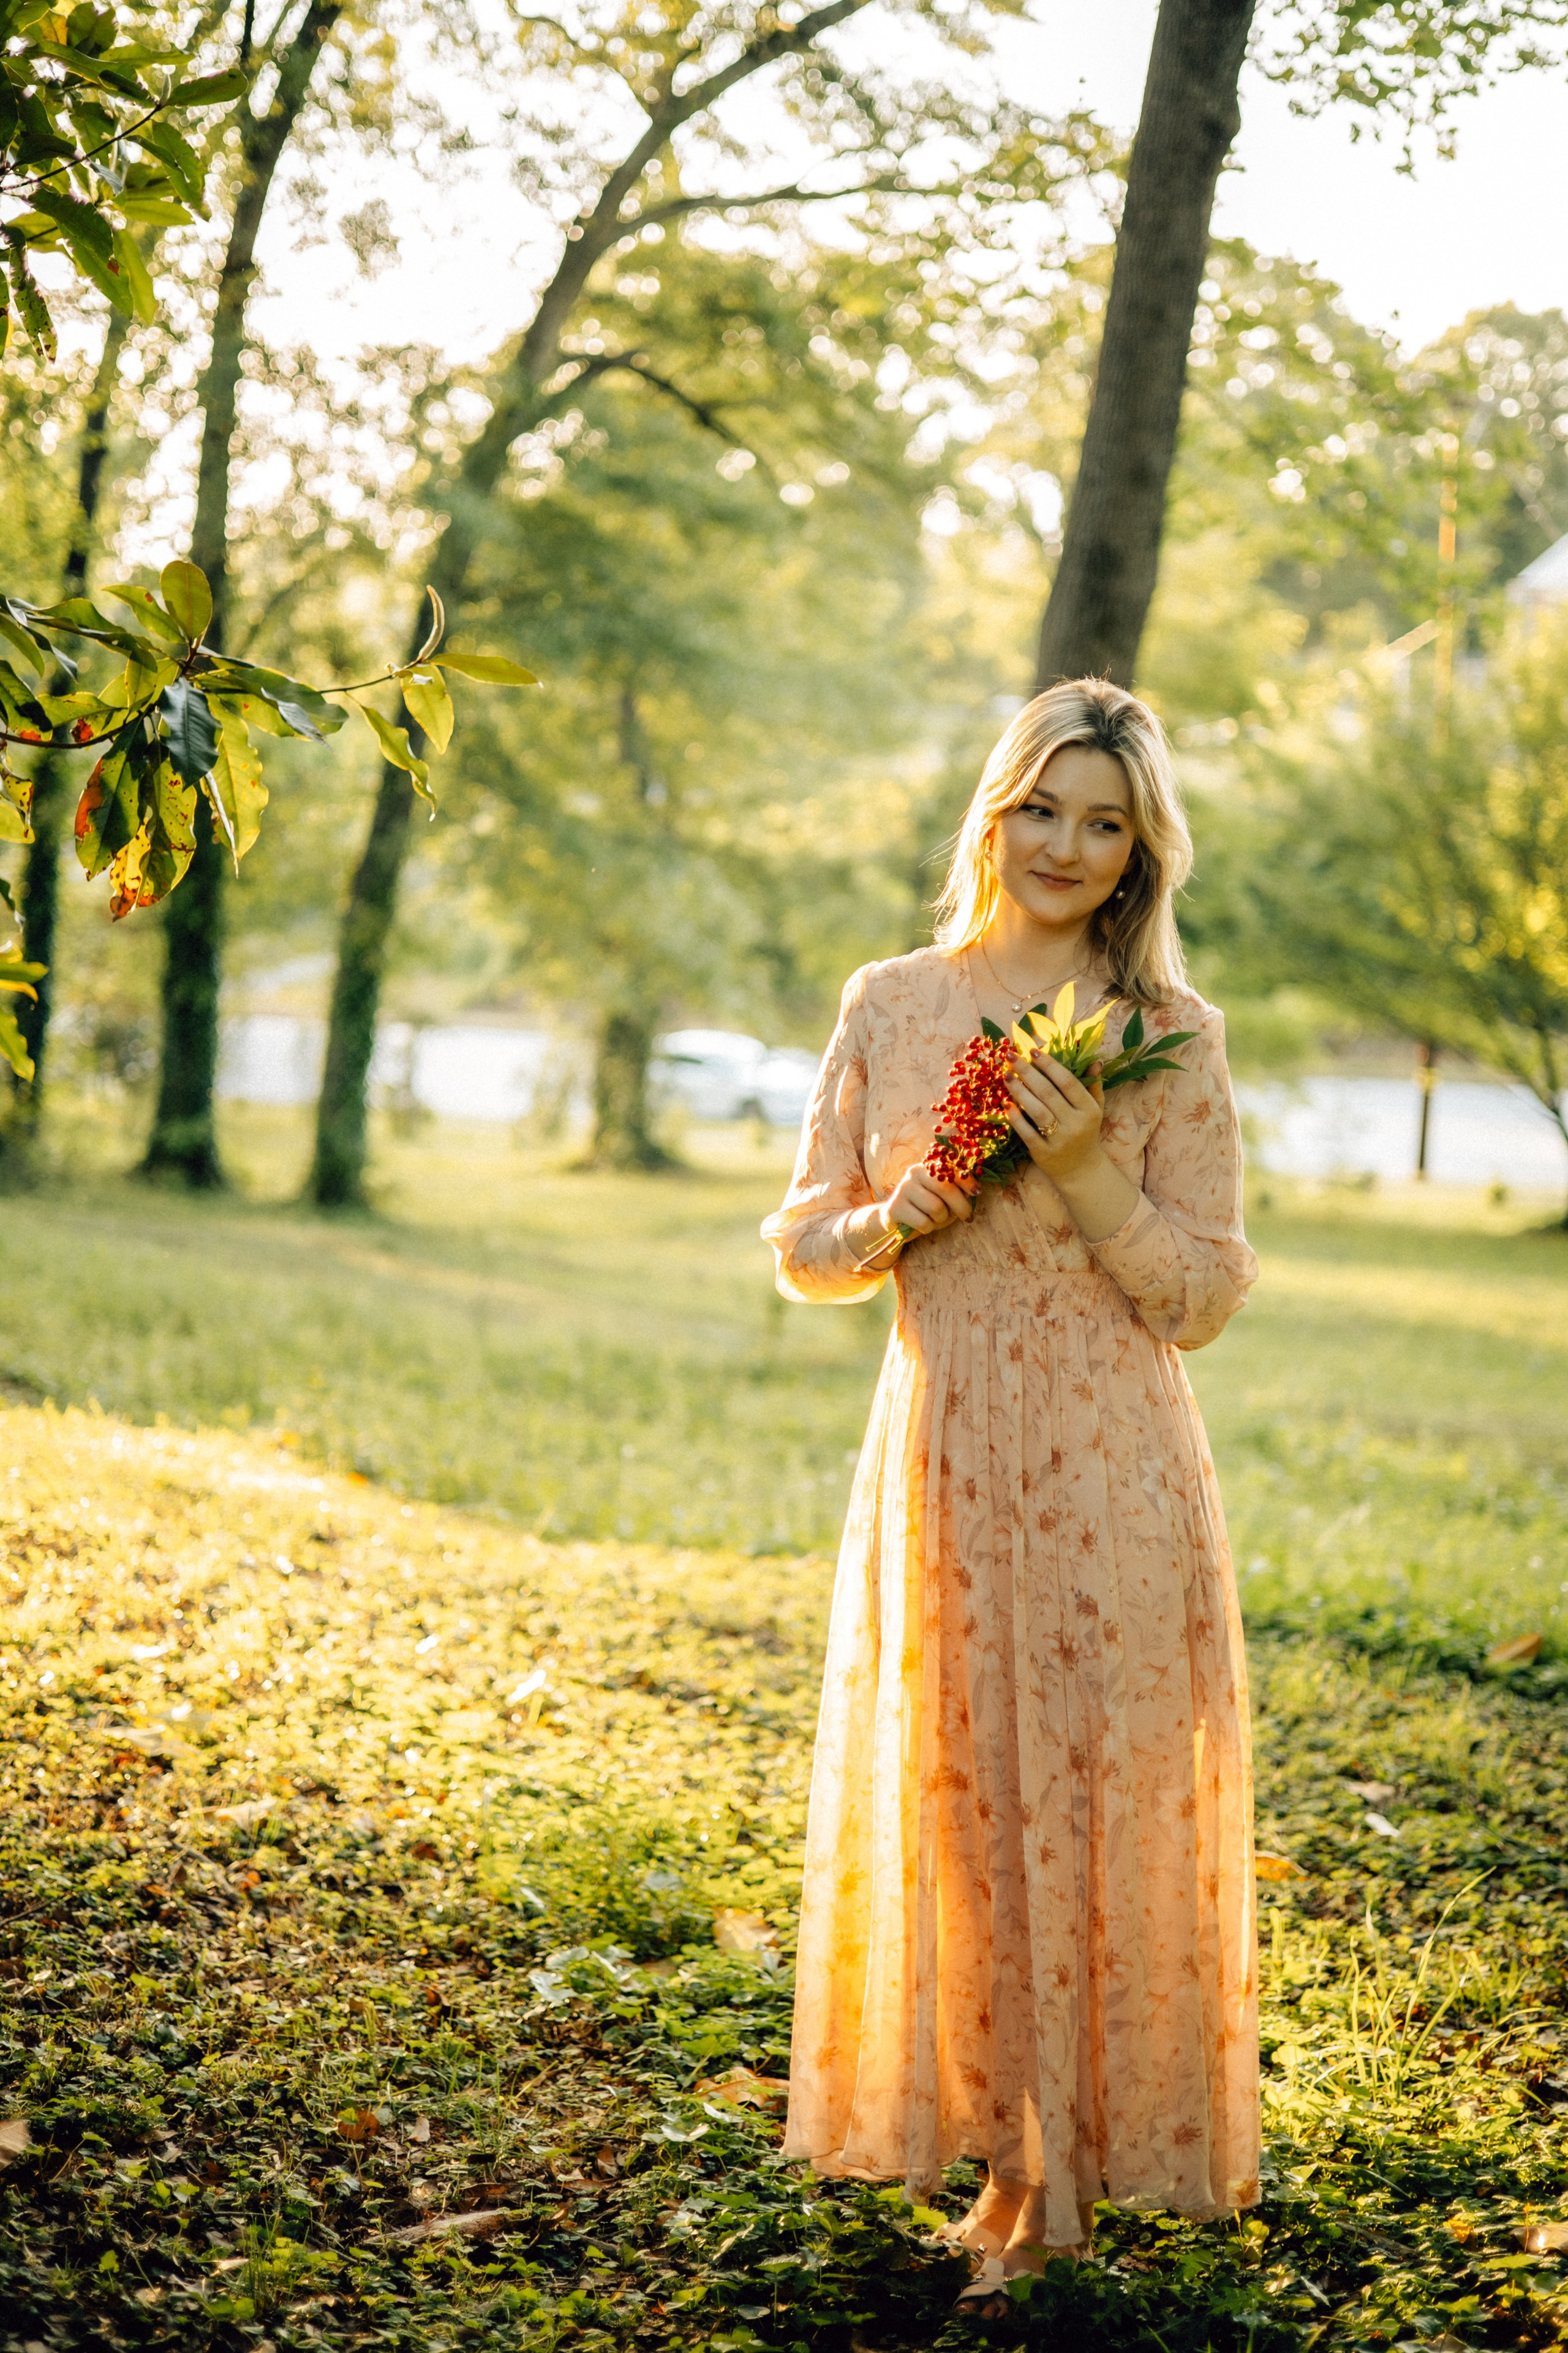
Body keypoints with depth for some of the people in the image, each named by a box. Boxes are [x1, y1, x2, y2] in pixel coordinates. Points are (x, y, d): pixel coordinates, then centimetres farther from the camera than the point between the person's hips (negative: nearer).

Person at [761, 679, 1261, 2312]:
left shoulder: (1168, 1032, -1)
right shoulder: (891, 1006, 6)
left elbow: (1204, 1295, -2)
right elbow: (803, 1252, 10)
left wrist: (1083, 1169, -16)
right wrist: (908, 1212, -10)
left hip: (1107, 1473, -3)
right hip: (939, 1458, 3)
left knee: (1099, 1793, 2)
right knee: (951, 1794, 8)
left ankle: (1070, 2155, 16)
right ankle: (1010, 2131, 24)